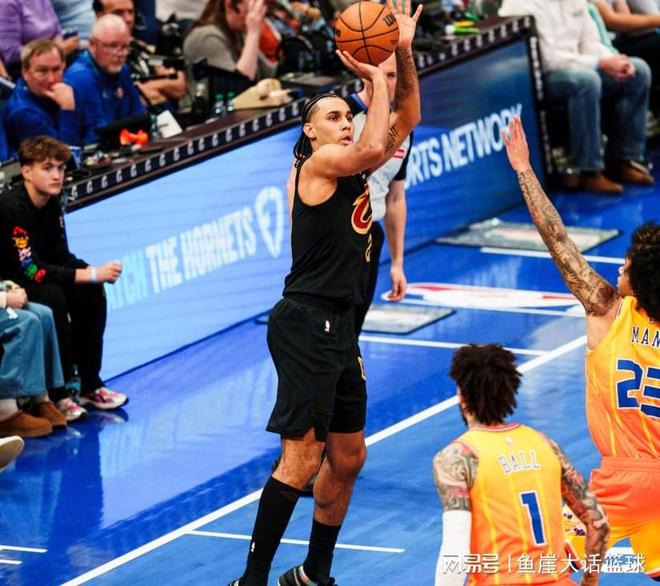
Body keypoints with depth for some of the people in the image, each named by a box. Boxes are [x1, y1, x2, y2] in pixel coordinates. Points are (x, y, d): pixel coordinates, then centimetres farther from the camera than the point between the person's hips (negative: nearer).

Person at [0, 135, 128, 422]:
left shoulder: (51, 204, 0)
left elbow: (61, 256, 5)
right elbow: (31, 269, -31)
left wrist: (95, 271, -16)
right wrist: (90, 274, -31)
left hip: (24, 280, 9)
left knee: (91, 293, -5)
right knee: (52, 297, -31)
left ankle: (89, 385, 2)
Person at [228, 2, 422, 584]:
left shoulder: (354, 166, 15)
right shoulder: (320, 162, -9)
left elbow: (406, 121, 20)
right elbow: (372, 146, -28)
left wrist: (404, 55, 6)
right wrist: (377, 77, -16)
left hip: (339, 324, 10)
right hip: (305, 322, -9)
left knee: (347, 459, 15)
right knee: (301, 461, -12)